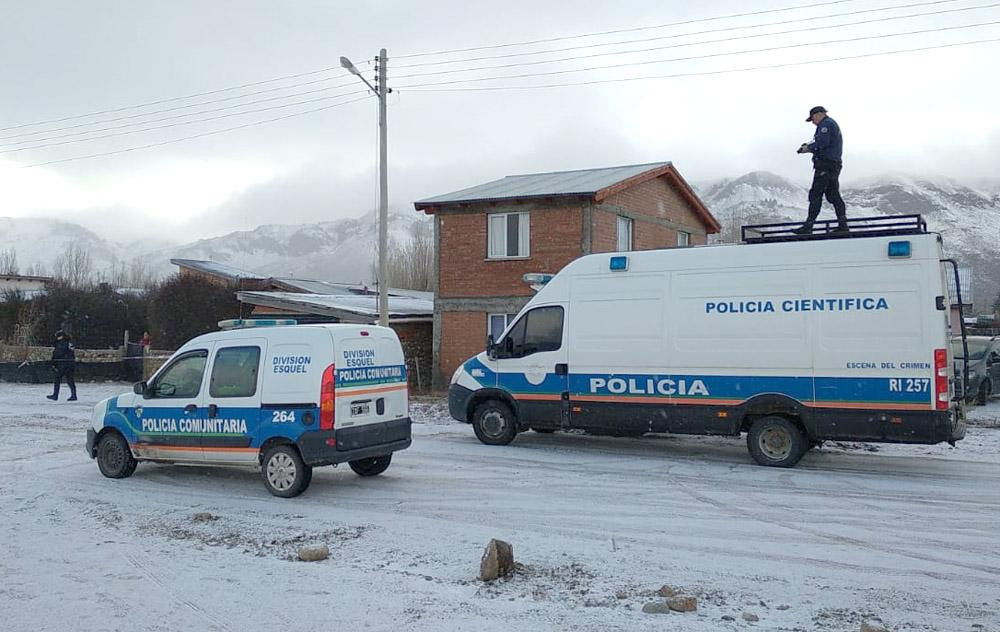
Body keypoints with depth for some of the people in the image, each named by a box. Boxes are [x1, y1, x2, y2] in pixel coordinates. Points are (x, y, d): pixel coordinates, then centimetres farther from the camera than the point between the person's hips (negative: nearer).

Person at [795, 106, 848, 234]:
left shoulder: (826, 124, -7)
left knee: (816, 194, -11)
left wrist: (808, 148, -7)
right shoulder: (833, 124, 26)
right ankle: (843, 225, 10)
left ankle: (808, 226, -13)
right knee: (833, 195, 11)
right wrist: (809, 146, 9)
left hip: (825, 165, -10)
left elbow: (822, 143, -20)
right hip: (834, 164, 10)